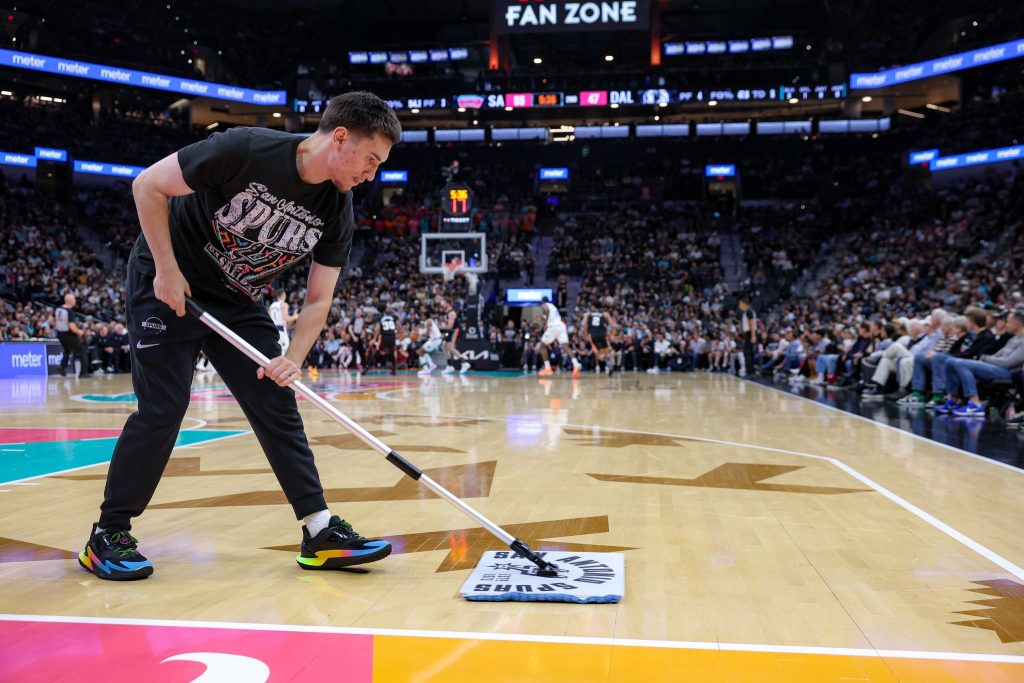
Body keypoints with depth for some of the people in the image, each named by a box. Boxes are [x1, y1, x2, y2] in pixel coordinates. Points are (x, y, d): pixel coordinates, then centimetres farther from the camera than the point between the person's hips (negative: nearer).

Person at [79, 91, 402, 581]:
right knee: (163, 407, -10)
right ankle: (107, 535, 8)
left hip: (239, 303, 5)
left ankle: (321, 532, 2)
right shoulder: (245, 150, -26)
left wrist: (293, 359, -20)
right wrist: (167, 269, -21)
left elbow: (318, 298, -5)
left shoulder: (337, 211, -10)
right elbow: (148, 185, -18)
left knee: (277, 407, -2)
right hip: (166, 285, -5)